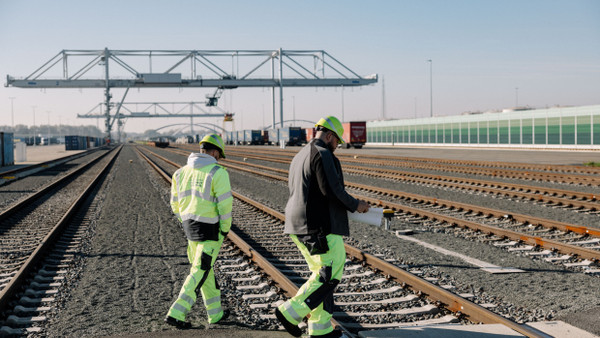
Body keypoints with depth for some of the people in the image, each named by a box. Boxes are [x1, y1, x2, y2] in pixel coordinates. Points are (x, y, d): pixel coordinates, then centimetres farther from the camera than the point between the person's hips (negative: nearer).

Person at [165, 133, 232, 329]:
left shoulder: (182, 172, 6)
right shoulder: (218, 172, -14)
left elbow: (176, 204, 12)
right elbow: (225, 204, -17)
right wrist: (225, 229, -5)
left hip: (190, 227, 7)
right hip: (211, 230, -7)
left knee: (204, 268, 18)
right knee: (199, 273, -2)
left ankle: (215, 313, 26)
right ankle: (176, 314, -8)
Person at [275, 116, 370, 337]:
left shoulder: (300, 156, 19)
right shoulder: (323, 154, -12)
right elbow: (332, 189, -20)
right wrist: (355, 206, -5)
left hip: (299, 225, 10)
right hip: (320, 226, -10)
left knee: (321, 274, 14)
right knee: (331, 274, -5)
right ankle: (290, 313, -7)